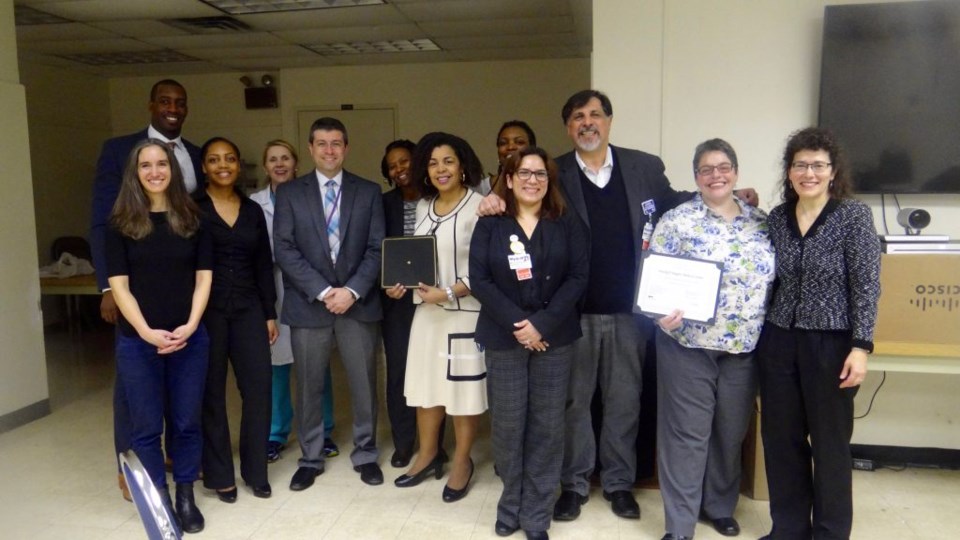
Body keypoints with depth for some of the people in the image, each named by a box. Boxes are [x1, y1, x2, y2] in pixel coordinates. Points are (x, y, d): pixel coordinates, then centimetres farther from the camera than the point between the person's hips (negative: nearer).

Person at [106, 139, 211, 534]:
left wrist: (190, 325, -10)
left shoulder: (192, 219, 4)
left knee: (187, 422, 8)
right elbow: (119, 284, -4)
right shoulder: (121, 224, 0)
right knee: (145, 427, 6)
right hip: (137, 341, -1)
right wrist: (146, 331, -15)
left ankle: (185, 498, 23)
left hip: (190, 338, 1)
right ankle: (158, 501, 21)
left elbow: (204, 277, 2)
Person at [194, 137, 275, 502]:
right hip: (206, 309, -3)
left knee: (258, 388, 0)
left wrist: (270, 314, 7)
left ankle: (256, 471, 15)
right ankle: (220, 475, 18)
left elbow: (264, 266, 11)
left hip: (248, 308, 3)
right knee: (211, 393, 5)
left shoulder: (253, 210, 10)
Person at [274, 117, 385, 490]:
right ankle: (311, 459, 26)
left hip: (358, 303, 1)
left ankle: (365, 455, 26)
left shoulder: (369, 191, 6)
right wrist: (322, 291, -13)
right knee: (309, 387, 9)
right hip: (308, 304, 0)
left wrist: (352, 290, -13)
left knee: (364, 384, 8)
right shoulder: (289, 192, 4)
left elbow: (377, 248, 0)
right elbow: (284, 249, -4)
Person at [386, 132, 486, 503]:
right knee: (426, 383, 14)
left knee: (463, 387, 6)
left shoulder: (479, 206, -13)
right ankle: (427, 456, 31)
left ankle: (462, 462, 24)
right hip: (426, 308, 7)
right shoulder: (423, 207, 10)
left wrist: (449, 293, -21)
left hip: (464, 310, -6)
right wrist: (402, 284, 1)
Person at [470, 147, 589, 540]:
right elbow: (479, 279, -4)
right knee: (507, 426, 5)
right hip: (503, 338, 0)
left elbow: (578, 277, -4)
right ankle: (511, 507, 25)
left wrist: (542, 324, -14)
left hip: (554, 339, 0)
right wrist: (516, 323, -14)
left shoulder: (568, 224, 4)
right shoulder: (489, 225, 4)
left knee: (547, 427, 5)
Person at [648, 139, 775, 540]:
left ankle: (720, 505, 37)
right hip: (688, 345, -4)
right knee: (686, 434, 2)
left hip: (744, 348, 4)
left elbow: (774, 281, 12)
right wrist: (663, 314, -25)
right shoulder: (677, 221, -5)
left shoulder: (761, 222, 7)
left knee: (731, 432, 16)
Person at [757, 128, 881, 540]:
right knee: (781, 439, 11)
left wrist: (861, 346, -15)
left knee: (829, 444, 8)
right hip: (779, 341, 5)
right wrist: (758, 336, 11)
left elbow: (867, 285, -10)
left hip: (831, 343, -4)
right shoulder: (777, 217, 5)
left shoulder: (854, 215, -7)